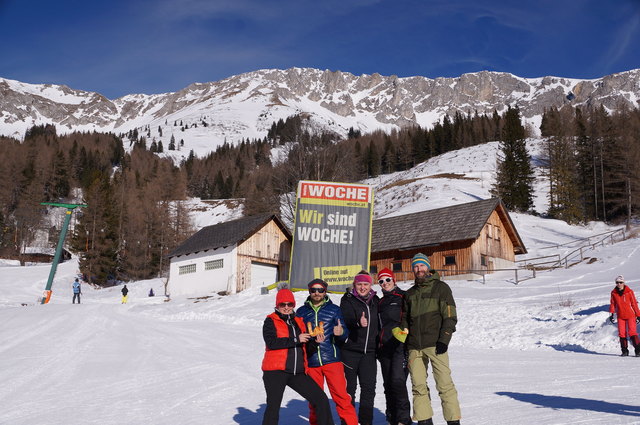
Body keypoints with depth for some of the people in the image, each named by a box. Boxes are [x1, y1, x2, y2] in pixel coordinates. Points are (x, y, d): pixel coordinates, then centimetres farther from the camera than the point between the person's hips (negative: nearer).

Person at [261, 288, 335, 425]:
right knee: (273, 407, -4)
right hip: (275, 371, -5)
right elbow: (271, 342, -18)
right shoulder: (271, 321, 0)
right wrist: (295, 339, -18)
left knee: (321, 400, 2)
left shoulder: (299, 321, 16)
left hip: (298, 372, 5)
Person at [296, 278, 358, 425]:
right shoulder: (301, 312, 10)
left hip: (332, 359, -2)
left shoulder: (334, 309, 6)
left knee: (341, 395, -6)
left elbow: (345, 335, 2)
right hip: (311, 362, 2)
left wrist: (341, 333, -21)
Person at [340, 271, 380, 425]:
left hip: (369, 351, 4)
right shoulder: (348, 300, -3)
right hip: (350, 350, -3)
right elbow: (345, 320, -19)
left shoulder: (375, 301, 11)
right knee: (349, 386, 5)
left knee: (369, 387, 0)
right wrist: (358, 322, -38)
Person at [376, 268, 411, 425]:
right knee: (388, 383, 7)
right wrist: (377, 348, 19)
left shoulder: (403, 297, 1)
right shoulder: (381, 302, 20)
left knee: (398, 380, -15)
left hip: (400, 345, -6)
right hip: (384, 347, 6)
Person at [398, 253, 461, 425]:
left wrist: (444, 340, -11)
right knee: (418, 386, 4)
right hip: (414, 346, 4)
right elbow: (405, 317, 26)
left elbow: (450, 316, -1)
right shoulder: (410, 293, 19)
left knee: (444, 384, -6)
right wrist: (403, 330, 6)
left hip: (435, 344, -4)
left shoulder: (441, 287, 5)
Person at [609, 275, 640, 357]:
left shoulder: (629, 292, -7)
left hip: (630, 315, -3)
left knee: (632, 332, -12)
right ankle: (625, 351, 11)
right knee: (622, 334, 2)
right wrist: (611, 314, 0)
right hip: (620, 316, 3)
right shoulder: (614, 293, 2)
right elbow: (613, 304, 9)